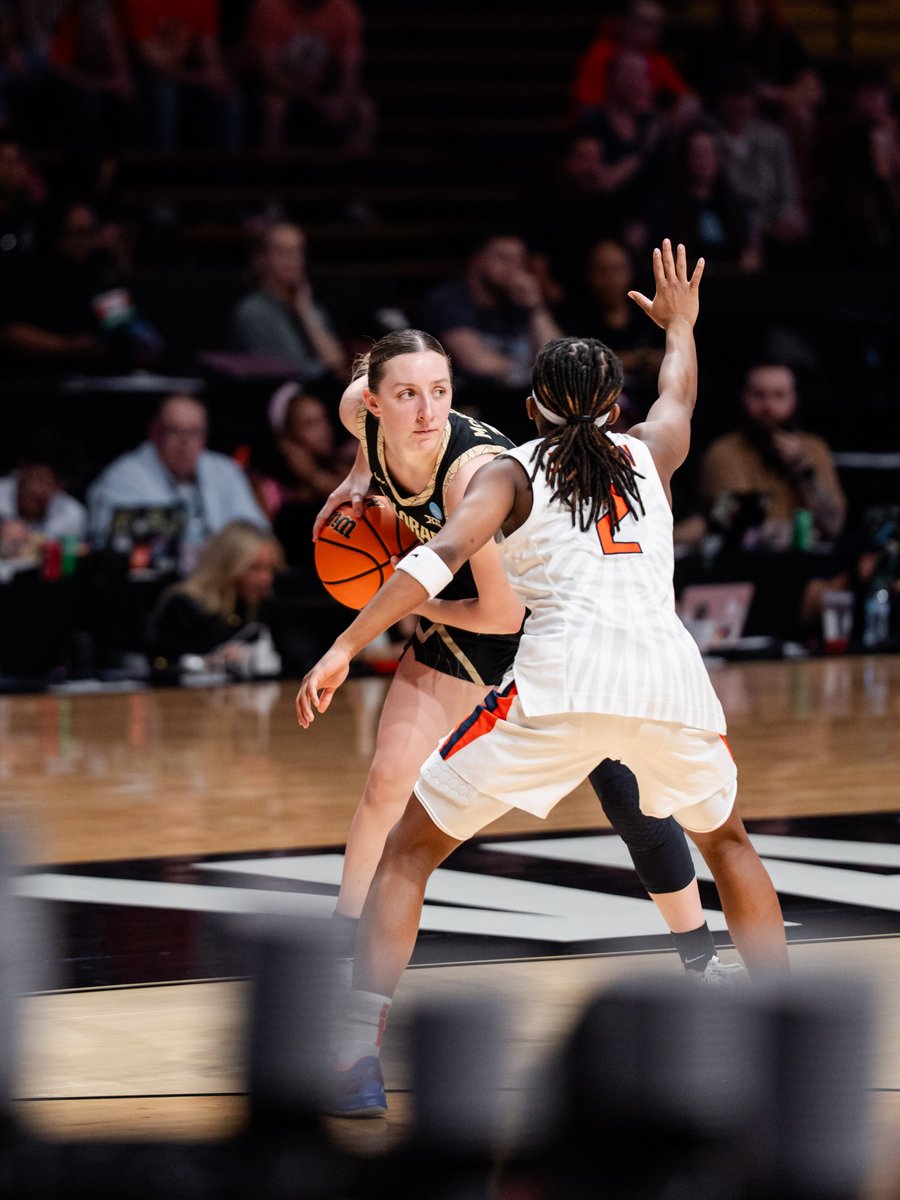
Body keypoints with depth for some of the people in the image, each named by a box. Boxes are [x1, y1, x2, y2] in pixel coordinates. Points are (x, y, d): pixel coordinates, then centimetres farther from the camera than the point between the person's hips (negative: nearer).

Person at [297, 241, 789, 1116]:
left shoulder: (513, 471, 13)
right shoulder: (647, 453, 24)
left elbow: (445, 553, -6)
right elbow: (679, 395, 48)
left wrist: (345, 647, -13)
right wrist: (679, 325, 68)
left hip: (563, 680, -3)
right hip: (670, 675, 3)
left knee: (409, 850, 9)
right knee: (726, 840, 33)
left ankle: (356, 1057, -6)